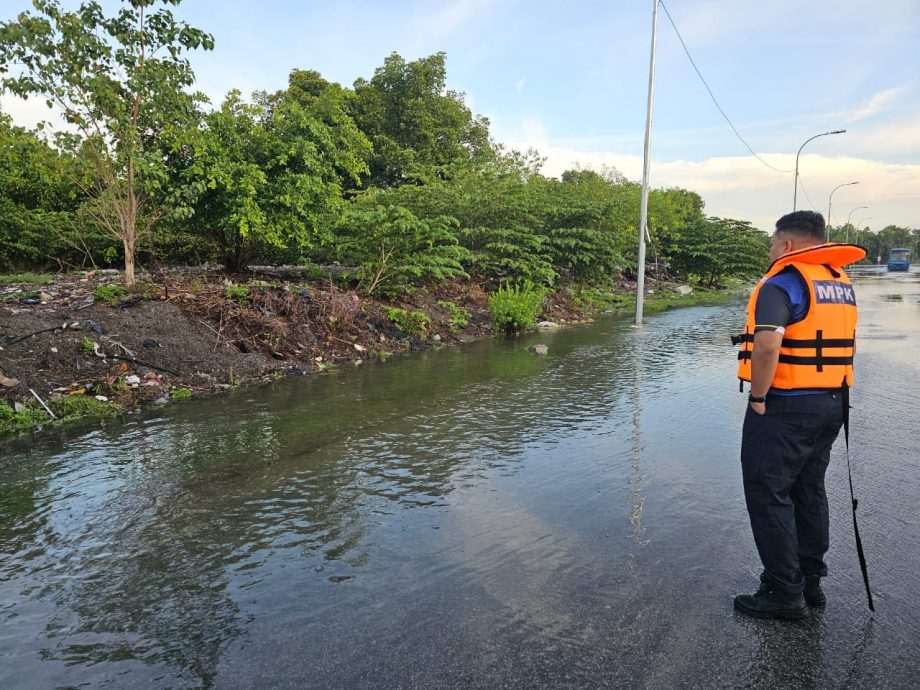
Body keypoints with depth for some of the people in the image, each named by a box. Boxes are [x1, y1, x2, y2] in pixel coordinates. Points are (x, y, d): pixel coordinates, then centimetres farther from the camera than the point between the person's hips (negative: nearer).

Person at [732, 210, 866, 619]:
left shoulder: (783, 283, -16)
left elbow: (767, 345, -30)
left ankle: (785, 593, 7)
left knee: (769, 496, 0)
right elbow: (841, 341, 18)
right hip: (831, 403, 9)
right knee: (808, 492, 18)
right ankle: (810, 581, 28)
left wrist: (758, 398, -19)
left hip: (785, 406, -9)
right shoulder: (842, 283, 12)